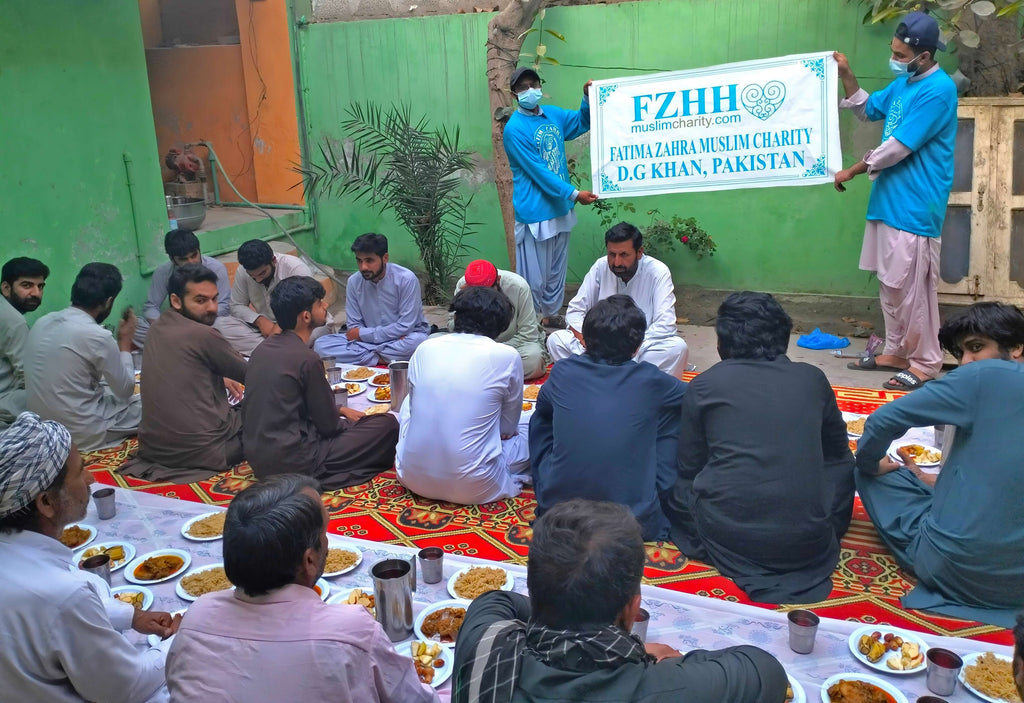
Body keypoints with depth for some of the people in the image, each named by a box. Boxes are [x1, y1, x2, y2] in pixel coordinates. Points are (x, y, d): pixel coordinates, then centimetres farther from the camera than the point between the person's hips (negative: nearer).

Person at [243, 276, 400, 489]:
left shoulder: (264, 348, 5)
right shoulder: (306, 358, -20)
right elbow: (328, 425, -10)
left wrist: (339, 410, 20)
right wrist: (343, 417, 12)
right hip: (291, 464, -8)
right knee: (387, 424, -6)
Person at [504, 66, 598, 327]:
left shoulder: (553, 115, 7)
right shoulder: (514, 129, -15)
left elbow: (583, 123, 24)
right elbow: (538, 172, -18)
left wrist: (588, 97, 4)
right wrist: (574, 194, -19)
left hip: (560, 207, 7)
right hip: (535, 210, -7)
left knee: (557, 268, 17)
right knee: (534, 274, -3)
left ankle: (551, 313, 33)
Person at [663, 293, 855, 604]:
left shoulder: (705, 384, 0)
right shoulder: (813, 379, 5)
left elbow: (689, 468, 7)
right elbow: (837, 452, 20)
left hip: (727, 537, -2)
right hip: (807, 544, 3)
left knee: (676, 487, 26)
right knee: (842, 466, 28)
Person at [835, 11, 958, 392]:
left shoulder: (938, 90, -17)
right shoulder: (904, 82, 11)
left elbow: (898, 148, -19)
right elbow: (867, 110, 25)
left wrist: (852, 171, -8)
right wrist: (846, 75, 8)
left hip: (914, 207, -9)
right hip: (889, 200, 9)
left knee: (912, 287, -4)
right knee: (890, 283, 15)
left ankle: (926, 363, 7)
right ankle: (896, 352, 26)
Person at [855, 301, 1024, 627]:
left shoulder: (985, 376, -10)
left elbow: (882, 421, -8)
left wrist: (869, 464, 11)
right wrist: (941, 483, 22)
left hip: (954, 571, -6)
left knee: (873, 474, 14)